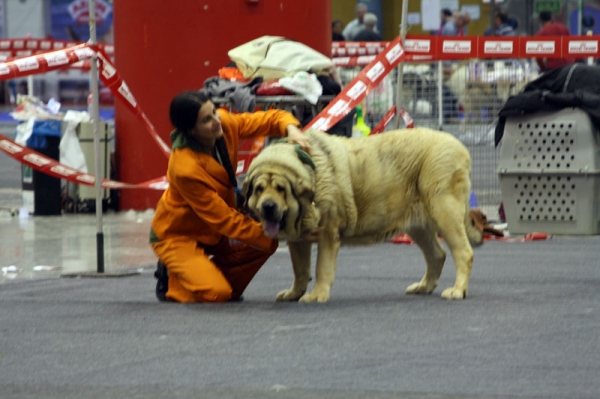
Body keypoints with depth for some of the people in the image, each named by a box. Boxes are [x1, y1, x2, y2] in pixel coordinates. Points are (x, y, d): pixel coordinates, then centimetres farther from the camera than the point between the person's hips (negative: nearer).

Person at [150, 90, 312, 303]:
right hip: (177, 235, -7)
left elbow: (271, 119, -5)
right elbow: (224, 219, -27)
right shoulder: (184, 168, -34)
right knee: (215, 293, -25)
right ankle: (171, 281, 5)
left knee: (266, 243, -14)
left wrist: (291, 130, -28)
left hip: (211, 230, 7)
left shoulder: (224, 124, -16)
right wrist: (271, 236, -26)